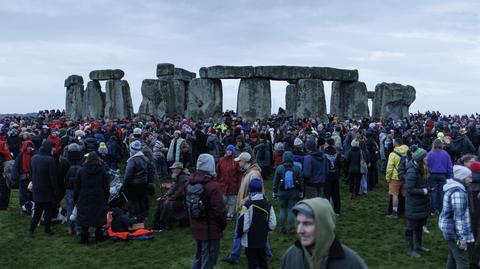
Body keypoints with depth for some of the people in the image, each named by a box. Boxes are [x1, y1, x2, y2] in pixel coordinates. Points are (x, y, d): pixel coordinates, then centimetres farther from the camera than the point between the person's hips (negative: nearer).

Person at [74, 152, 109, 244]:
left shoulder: (82, 170, -2)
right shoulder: (102, 170, -2)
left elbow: (77, 186, 3)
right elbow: (106, 186, 2)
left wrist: (75, 199, 11)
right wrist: (106, 198, 10)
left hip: (84, 199, 0)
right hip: (99, 199, 0)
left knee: (84, 219, 7)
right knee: (99, 219, 9)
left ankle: (84, 239, 10)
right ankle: (99, 237, 15)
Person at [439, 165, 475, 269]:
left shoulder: (452, 187, 10)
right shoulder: (458, 191, -22)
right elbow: (458, 217, -24)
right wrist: (462, 239, -22)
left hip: (449, 227, 10)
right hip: (454, 230, -10)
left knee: (453, 258, 21)